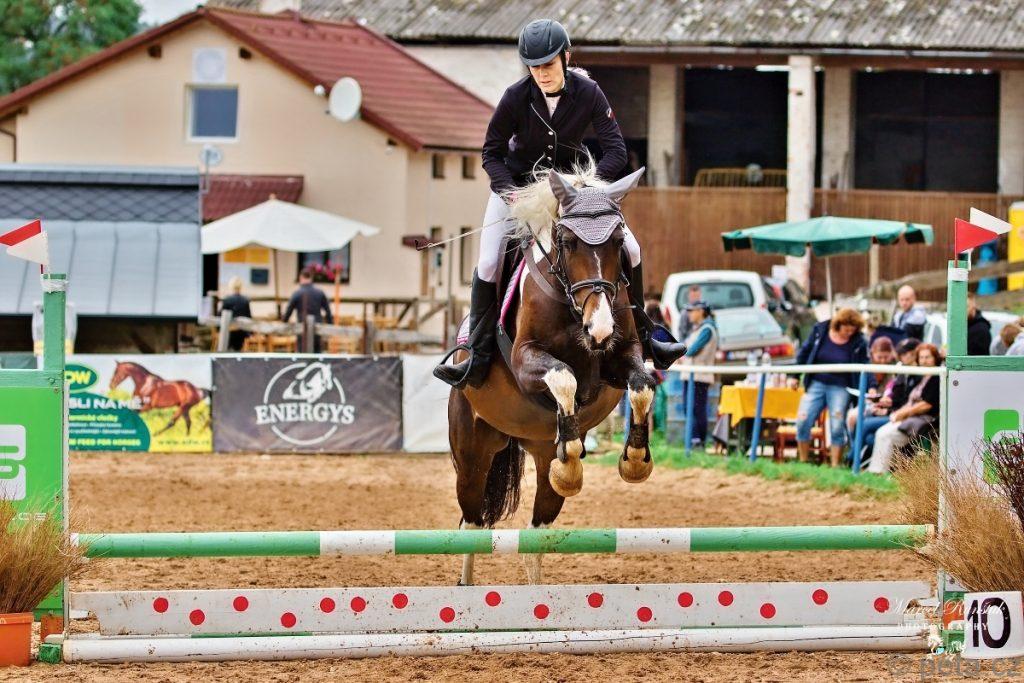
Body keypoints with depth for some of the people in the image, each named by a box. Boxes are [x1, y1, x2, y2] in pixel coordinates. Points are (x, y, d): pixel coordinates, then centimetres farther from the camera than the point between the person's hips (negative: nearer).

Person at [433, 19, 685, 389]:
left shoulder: (588, 94, -19)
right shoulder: (516, 97, -21)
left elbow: (616, 152, -19)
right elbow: (491, 153, -11)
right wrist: (509, 191, -28)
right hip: (517, 183, -1)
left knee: (630, 249, -5)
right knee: (488, 265, -14)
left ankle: (642, 339, 12)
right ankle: (479, 357, -4)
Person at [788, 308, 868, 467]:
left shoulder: (858, 342, -7)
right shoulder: (820, 330, -3)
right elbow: (805, 352, 7)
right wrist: (795, 376, 8)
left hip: (839, 388, -2)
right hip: (816, 383, 2)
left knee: (837, 428, -6)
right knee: (803, 422, -5)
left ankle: (835, 466, 3)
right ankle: (802, 462, 8)